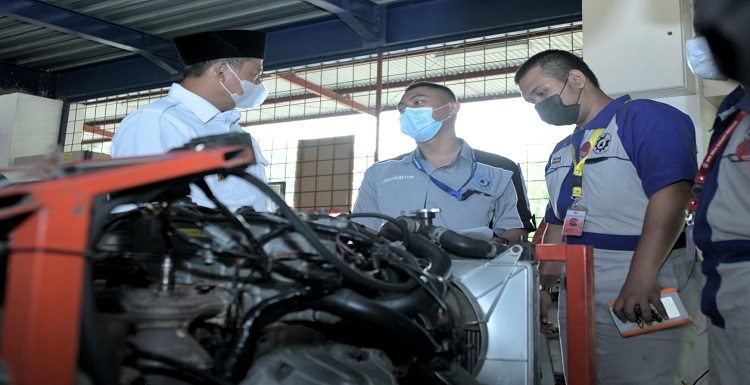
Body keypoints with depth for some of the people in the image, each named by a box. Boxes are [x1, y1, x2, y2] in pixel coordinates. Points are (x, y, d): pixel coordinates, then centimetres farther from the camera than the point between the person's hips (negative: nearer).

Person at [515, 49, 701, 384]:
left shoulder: (645, 118, -7)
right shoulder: (561, 152, 18)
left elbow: (670, 195, -20)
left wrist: (641, 278, -28)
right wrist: (545, 285, 18)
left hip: (644, 287, -8)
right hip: (574, 291, 8)